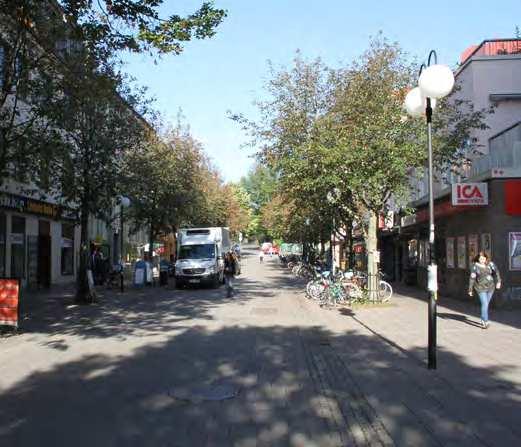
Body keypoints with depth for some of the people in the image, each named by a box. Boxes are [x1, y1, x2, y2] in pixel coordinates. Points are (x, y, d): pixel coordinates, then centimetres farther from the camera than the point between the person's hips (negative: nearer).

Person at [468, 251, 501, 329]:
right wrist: (470, 289, -6)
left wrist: (498, 282, -26)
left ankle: (483, 320, 31)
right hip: (481, 288, -3)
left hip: (490, 287, 3)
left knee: (486, 304, 14)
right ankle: (485, 322, -6)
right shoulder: (475, 266, -9)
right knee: (484, 304, -10)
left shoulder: (490, 264, -3)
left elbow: (496, 272, -10)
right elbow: (472, 278, -7)